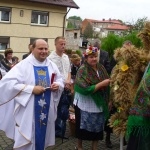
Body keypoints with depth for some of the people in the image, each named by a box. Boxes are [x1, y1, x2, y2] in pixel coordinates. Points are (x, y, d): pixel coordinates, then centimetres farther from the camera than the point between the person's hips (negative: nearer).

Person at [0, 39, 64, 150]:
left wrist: (57, 85, -9)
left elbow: (60, 80, 17)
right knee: (26, 141, 2)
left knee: (42, 136, 18)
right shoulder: (23, 65, -11)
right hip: (28, 110, -5)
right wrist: (31, 89, -23)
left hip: (46, 109, 5)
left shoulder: (52, 65, 6)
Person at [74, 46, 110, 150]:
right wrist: (101, 84, -23)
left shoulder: (101, 68, 2)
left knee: (97, 128, 13)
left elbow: (106, 84, 9)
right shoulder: (82, 71, -15)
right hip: (85, 105, -5)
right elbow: (85, 89, -25)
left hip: (99, 104, 5)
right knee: (83, 129, 12)